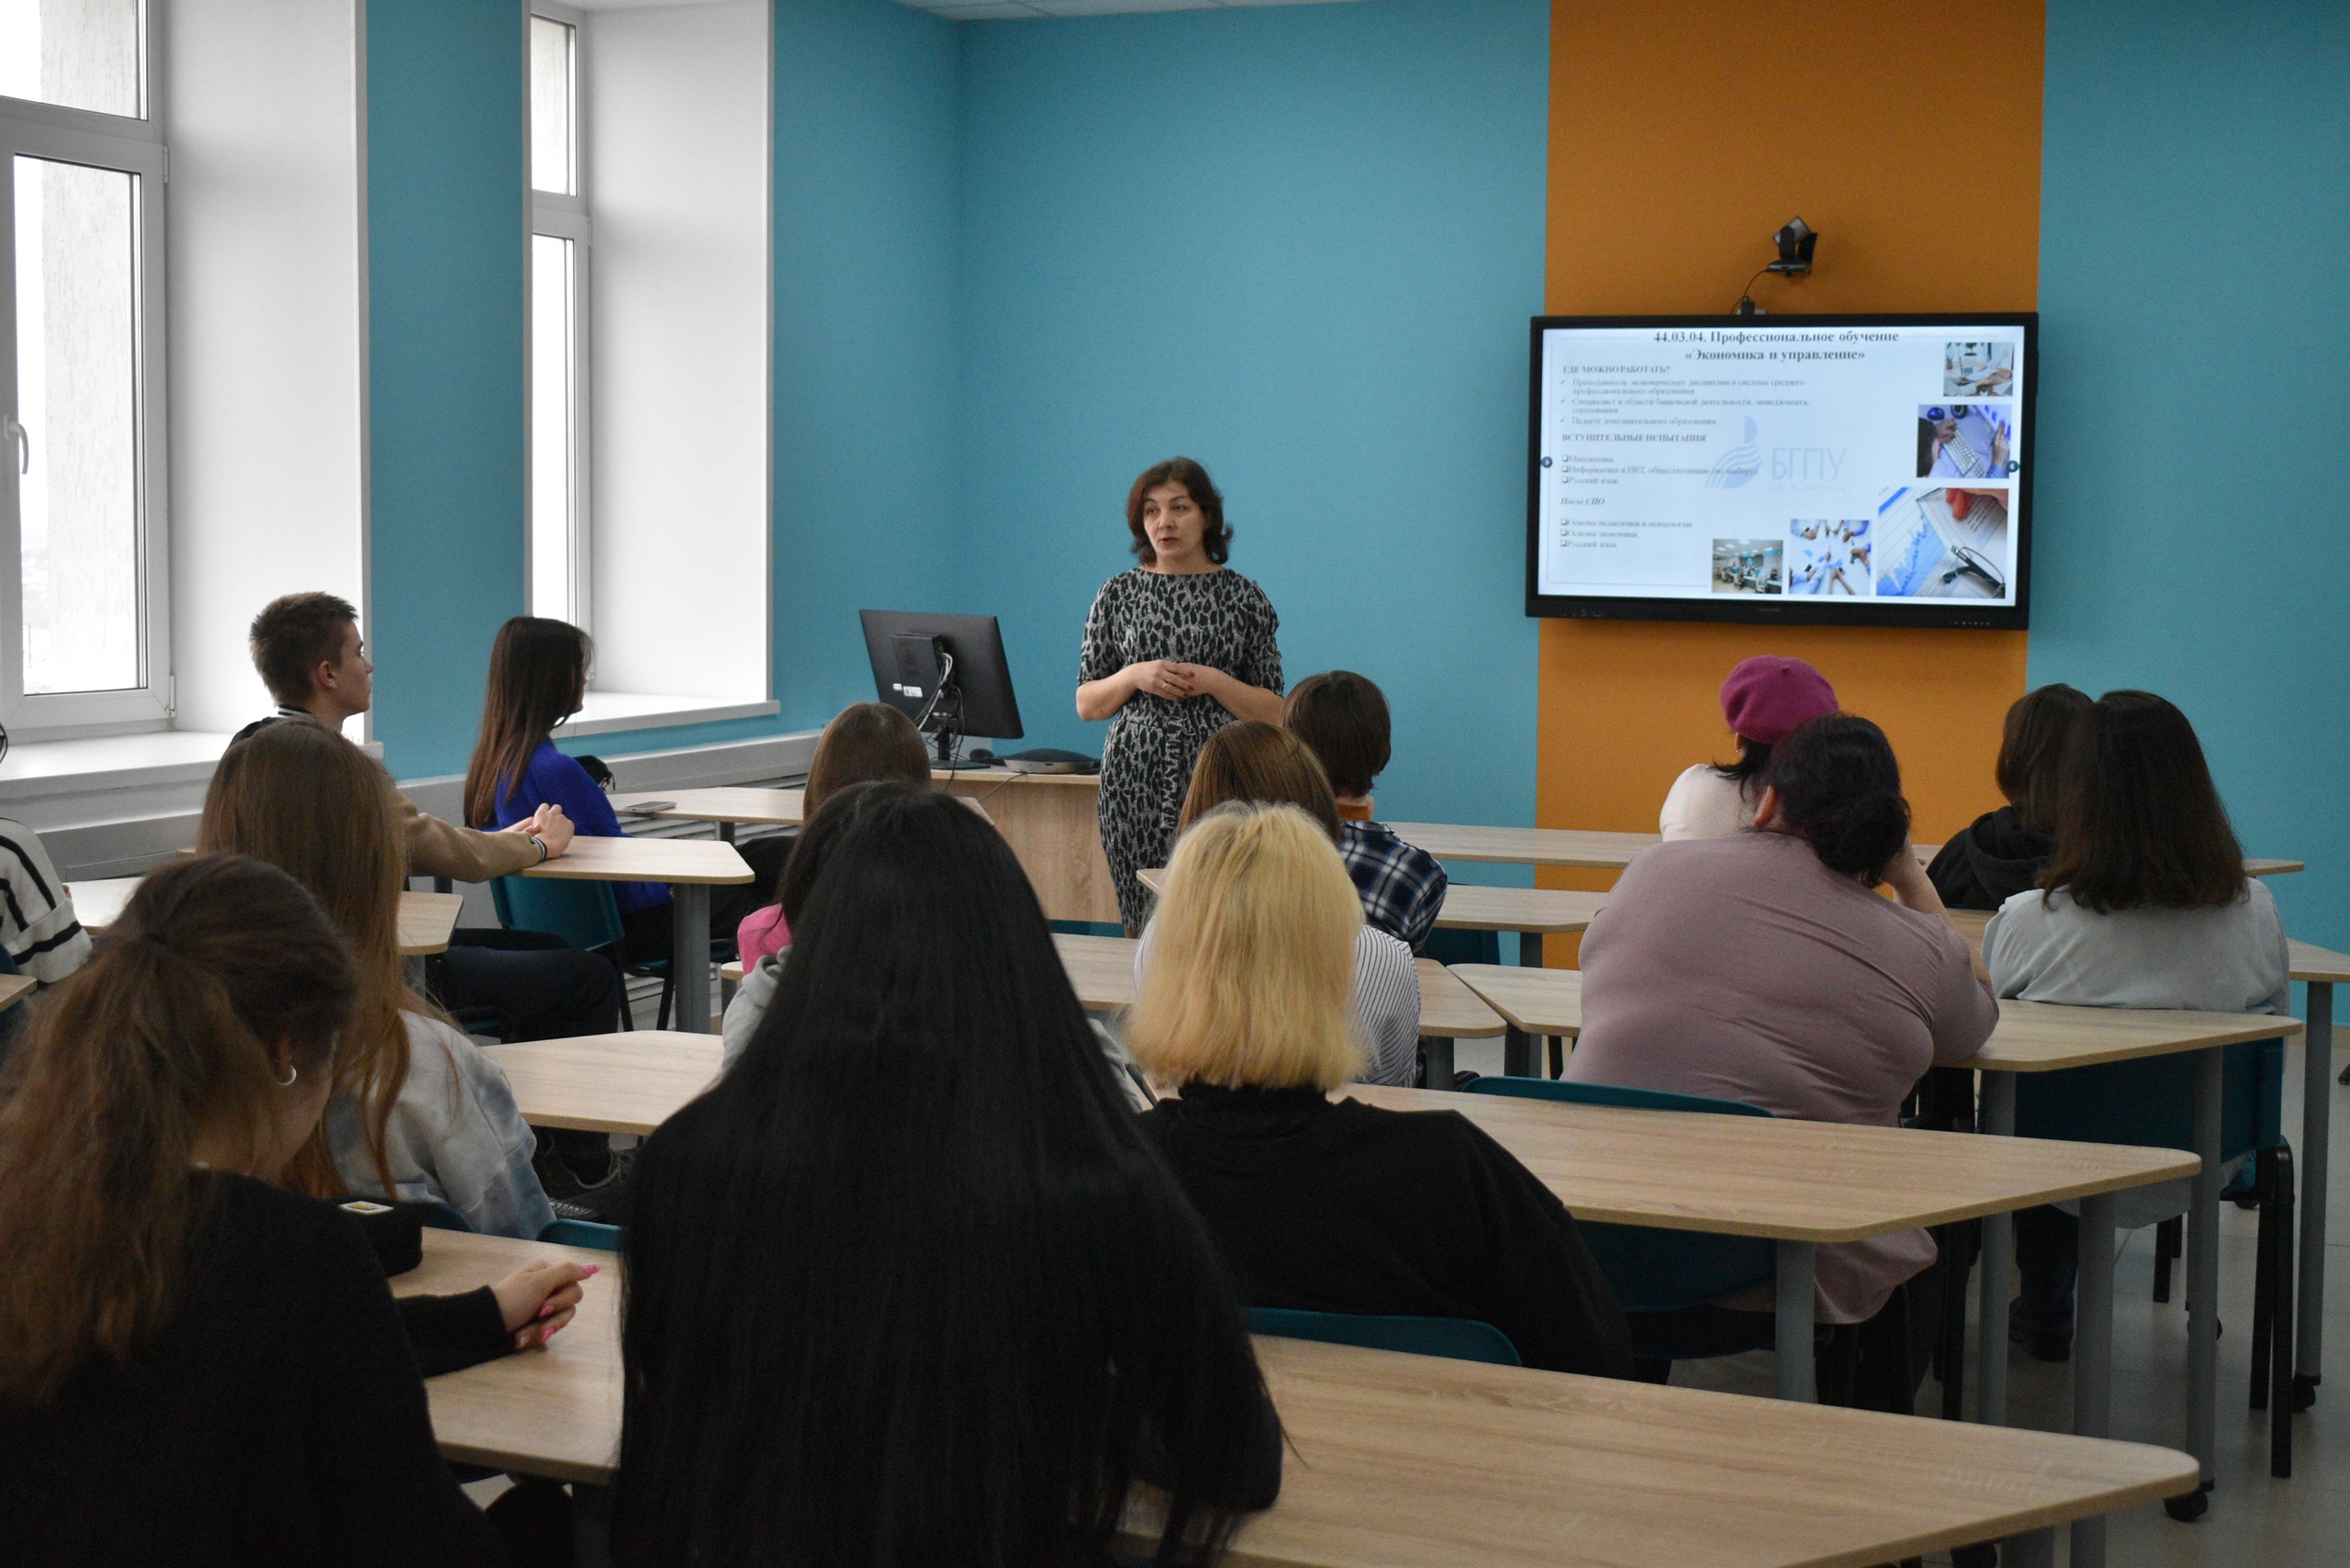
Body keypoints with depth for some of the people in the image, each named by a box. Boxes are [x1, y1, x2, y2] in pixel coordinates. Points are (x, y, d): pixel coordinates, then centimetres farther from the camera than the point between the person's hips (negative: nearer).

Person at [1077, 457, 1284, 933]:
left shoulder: (1244, 598, 6)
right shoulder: (1118, 594, 9)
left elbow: (1273, 713, 5)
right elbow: (1085, 705, 10)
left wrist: (1212, 682, -10)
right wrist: (1134, 677, -8)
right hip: (1137, 778, 1)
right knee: (1143, 923, -3)